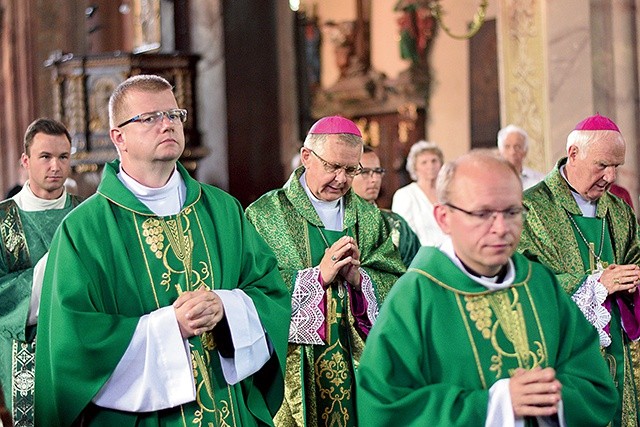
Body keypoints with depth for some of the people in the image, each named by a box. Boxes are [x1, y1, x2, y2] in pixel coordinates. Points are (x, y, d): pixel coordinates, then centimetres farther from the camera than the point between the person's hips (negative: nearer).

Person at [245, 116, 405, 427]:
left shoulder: (368, 217, 10)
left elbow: (397, 283, 4)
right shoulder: (265, 215, -3)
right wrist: (317, 275, -19)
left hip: (358, 363, 4)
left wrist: (359, 277, -15)